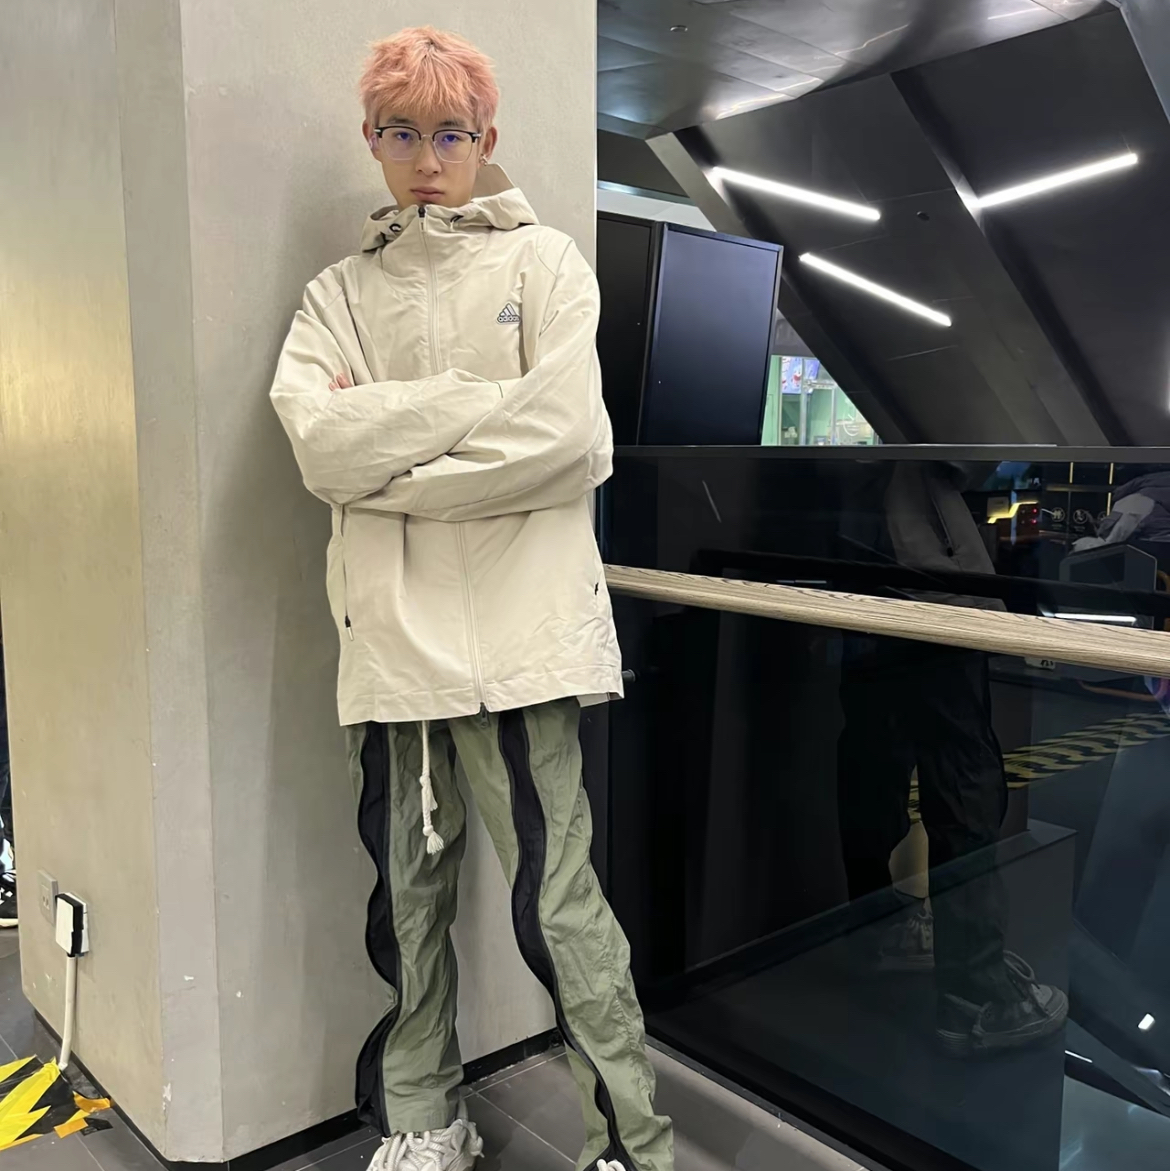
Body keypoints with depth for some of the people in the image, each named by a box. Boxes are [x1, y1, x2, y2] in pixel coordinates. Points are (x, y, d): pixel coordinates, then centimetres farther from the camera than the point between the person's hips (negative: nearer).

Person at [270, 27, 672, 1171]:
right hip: (390, 637, 4)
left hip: (520, 629, -3)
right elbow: (319, 445, -5)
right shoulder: (339, 293, 14)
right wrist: (478, 395, -9)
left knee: (555, 901, -1)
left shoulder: (541, 261, 6)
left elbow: (567, 439, -11)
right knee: (407, 895, 12)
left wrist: (382, 454, -5)